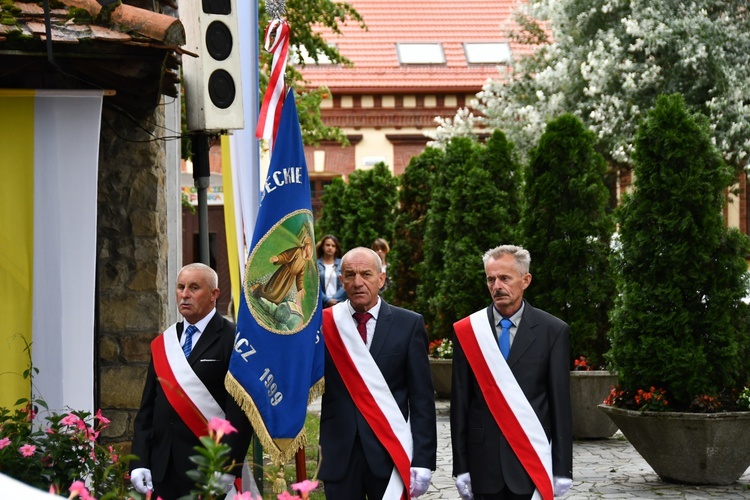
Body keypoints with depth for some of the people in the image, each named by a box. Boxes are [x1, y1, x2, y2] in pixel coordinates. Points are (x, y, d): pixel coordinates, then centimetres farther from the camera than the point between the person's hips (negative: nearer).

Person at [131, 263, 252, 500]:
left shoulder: (232, 340, -4)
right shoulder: (162, 343, 15)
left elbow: (240, 409, -10)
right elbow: (147, 407, 14)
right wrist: (139, 462, 5)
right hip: (162, 470, 5)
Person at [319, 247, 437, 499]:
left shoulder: (408, 324, 0)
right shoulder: (323, 324, 3)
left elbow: (422, 397, -1)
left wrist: (423, 460, -6)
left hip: (390, 453, -1)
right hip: (339, 454, 1)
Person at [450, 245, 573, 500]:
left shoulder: (553, 331, 1)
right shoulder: (467, 331, 4)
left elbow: (561, 402, 1)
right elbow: (459, 403, 5)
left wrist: (563, 468, -3)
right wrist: (460, 466, 1)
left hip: (532, 461, -1)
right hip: (484, 459, 1)